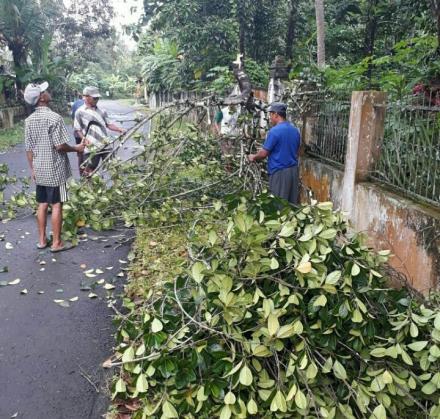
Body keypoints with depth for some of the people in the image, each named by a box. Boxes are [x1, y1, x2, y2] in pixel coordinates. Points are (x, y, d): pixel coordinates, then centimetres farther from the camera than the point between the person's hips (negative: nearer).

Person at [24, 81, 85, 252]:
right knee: (56, 205, 1)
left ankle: (42, 240, 23)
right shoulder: (54, 117, -17)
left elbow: (29, 149, 8)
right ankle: (57, 243, 8)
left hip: (39, 170, 7)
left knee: (42, 204, 14)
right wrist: (76, 148, -1)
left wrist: (32, 169, 18)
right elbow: (60, 146, -19)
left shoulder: (29, 120, 5)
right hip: (55, 170, -6)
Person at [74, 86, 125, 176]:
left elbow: (108, 124, 15)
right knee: (89, 171, 3)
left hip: (105, 146, 4)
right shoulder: (80, 112, -1)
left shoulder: (101, 111, 10)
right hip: (91, 148, -4)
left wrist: (119, 129, -2)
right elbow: (77, 130, 1)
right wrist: (84, 139, -16)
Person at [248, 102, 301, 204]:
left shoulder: (274, 131, -15)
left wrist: (253, 157, 6)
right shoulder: (295, 130, 8)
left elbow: (264, 153, -12)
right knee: (292, 203, 12)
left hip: (280, 172, -7)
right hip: (294, 170, 7)